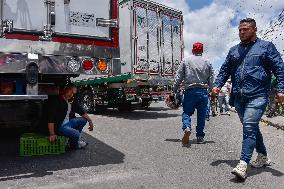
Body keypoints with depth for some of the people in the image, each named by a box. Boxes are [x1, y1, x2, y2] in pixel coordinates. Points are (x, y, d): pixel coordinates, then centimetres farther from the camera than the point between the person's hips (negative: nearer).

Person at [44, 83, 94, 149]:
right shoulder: (56, 100, -20)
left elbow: (80, 111, 12)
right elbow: (50, 118, -26)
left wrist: (90, 121, 4)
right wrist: (52, 134, -28)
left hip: (68, 122, 9)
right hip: (59, 126, -9)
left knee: (83, 120, 6)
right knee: (76, 133, -25)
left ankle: (75, 140, 15)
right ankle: (74, 145, 10)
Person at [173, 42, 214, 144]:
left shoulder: (186, 60, 2)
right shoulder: (207, 62, 8)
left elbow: (178, 77, 0)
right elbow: (211, 80, 8)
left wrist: (174, 90, 5)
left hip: (190, 91, -1)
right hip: (203, 91, 2)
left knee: (187, 112, 7)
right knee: (201, 114, 9)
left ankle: (187, 127, -20)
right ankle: (200, 136, 13)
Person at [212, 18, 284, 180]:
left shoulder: (266, 46, 4)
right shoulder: (234, 50, 17)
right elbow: (225, 70, 19)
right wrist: (218, 85, 3)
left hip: (257, 96, -6)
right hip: (238, 97, 6)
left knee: (249, 127, -17)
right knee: (251, 127, 15)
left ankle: (243, 164, -17)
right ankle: (263, 156, 32)